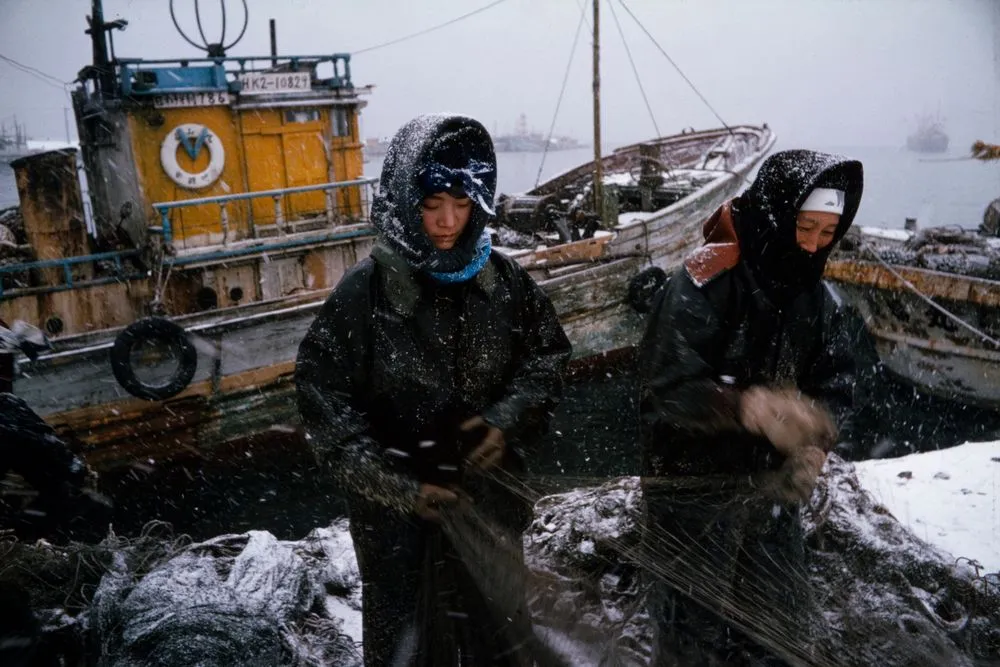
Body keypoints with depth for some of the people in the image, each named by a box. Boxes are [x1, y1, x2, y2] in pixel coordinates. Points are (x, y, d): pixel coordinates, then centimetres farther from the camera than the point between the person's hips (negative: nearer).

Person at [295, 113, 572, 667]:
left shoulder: (500, 277, -5)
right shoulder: (366, 290, -16)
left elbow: (548, 354, 5)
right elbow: (324, 402, -14)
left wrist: (508, 418, -13)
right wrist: (396, 487, -21)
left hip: (489, 497, 4)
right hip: (398, 511, -3)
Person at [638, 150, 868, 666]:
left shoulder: (818, 299, 1)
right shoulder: (706, 281, -20)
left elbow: (834, 388, 1)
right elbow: (666, 386, -25)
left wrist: (814, 444, -20)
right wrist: (748, 406, -41)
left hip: (773, 488, 6)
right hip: (694, 488, -6)